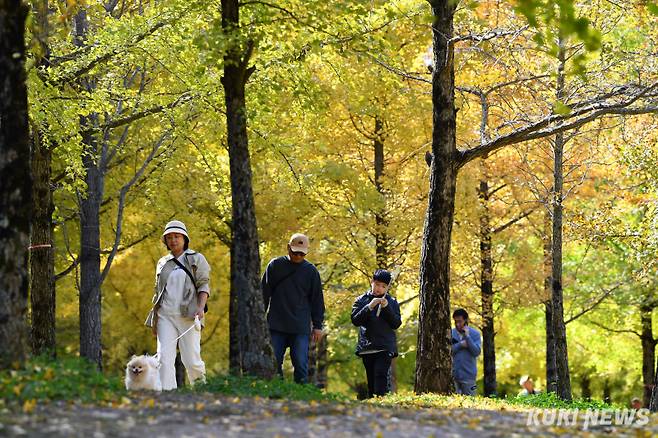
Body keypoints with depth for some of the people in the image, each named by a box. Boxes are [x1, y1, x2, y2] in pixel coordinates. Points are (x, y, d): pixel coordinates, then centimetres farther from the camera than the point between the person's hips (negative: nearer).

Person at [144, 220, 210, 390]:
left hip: (188, 315, -3)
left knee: (191, 359, -7)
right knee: (164, 357, -10)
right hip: (165, 315, 3)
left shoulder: (196, 259, 8)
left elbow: (204, 286, 0)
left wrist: (200, 307, -17)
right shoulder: (162, 263, 19)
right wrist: (154, 319, 18)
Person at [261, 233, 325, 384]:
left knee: (301, 364, -4)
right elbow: (264, 293, 9)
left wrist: (318, 325, 5)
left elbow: (317, 299, 9)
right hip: (276, 326, 1)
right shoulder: (275, 265, 6)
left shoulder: (311, 271, 6)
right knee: (273, 363, 0)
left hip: (301, 327, -1)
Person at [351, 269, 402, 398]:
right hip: (367, 347, 2)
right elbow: (355, 320, -3)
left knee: (381, 374, -18)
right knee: (371, 378, 6)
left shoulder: (392, 302, 9)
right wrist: (369, 307, -15)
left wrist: (386, 308, -13)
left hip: (385, 347, -2)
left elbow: (396, 324, 0)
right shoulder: (361, 300, 9)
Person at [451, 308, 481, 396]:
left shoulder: (475, 334, 0)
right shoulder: (451, 333, 7)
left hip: (468, 375, -2)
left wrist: (467, 336, -15)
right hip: (453, 375, 2)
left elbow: (477, 352, -12)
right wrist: (460, 345, -13)